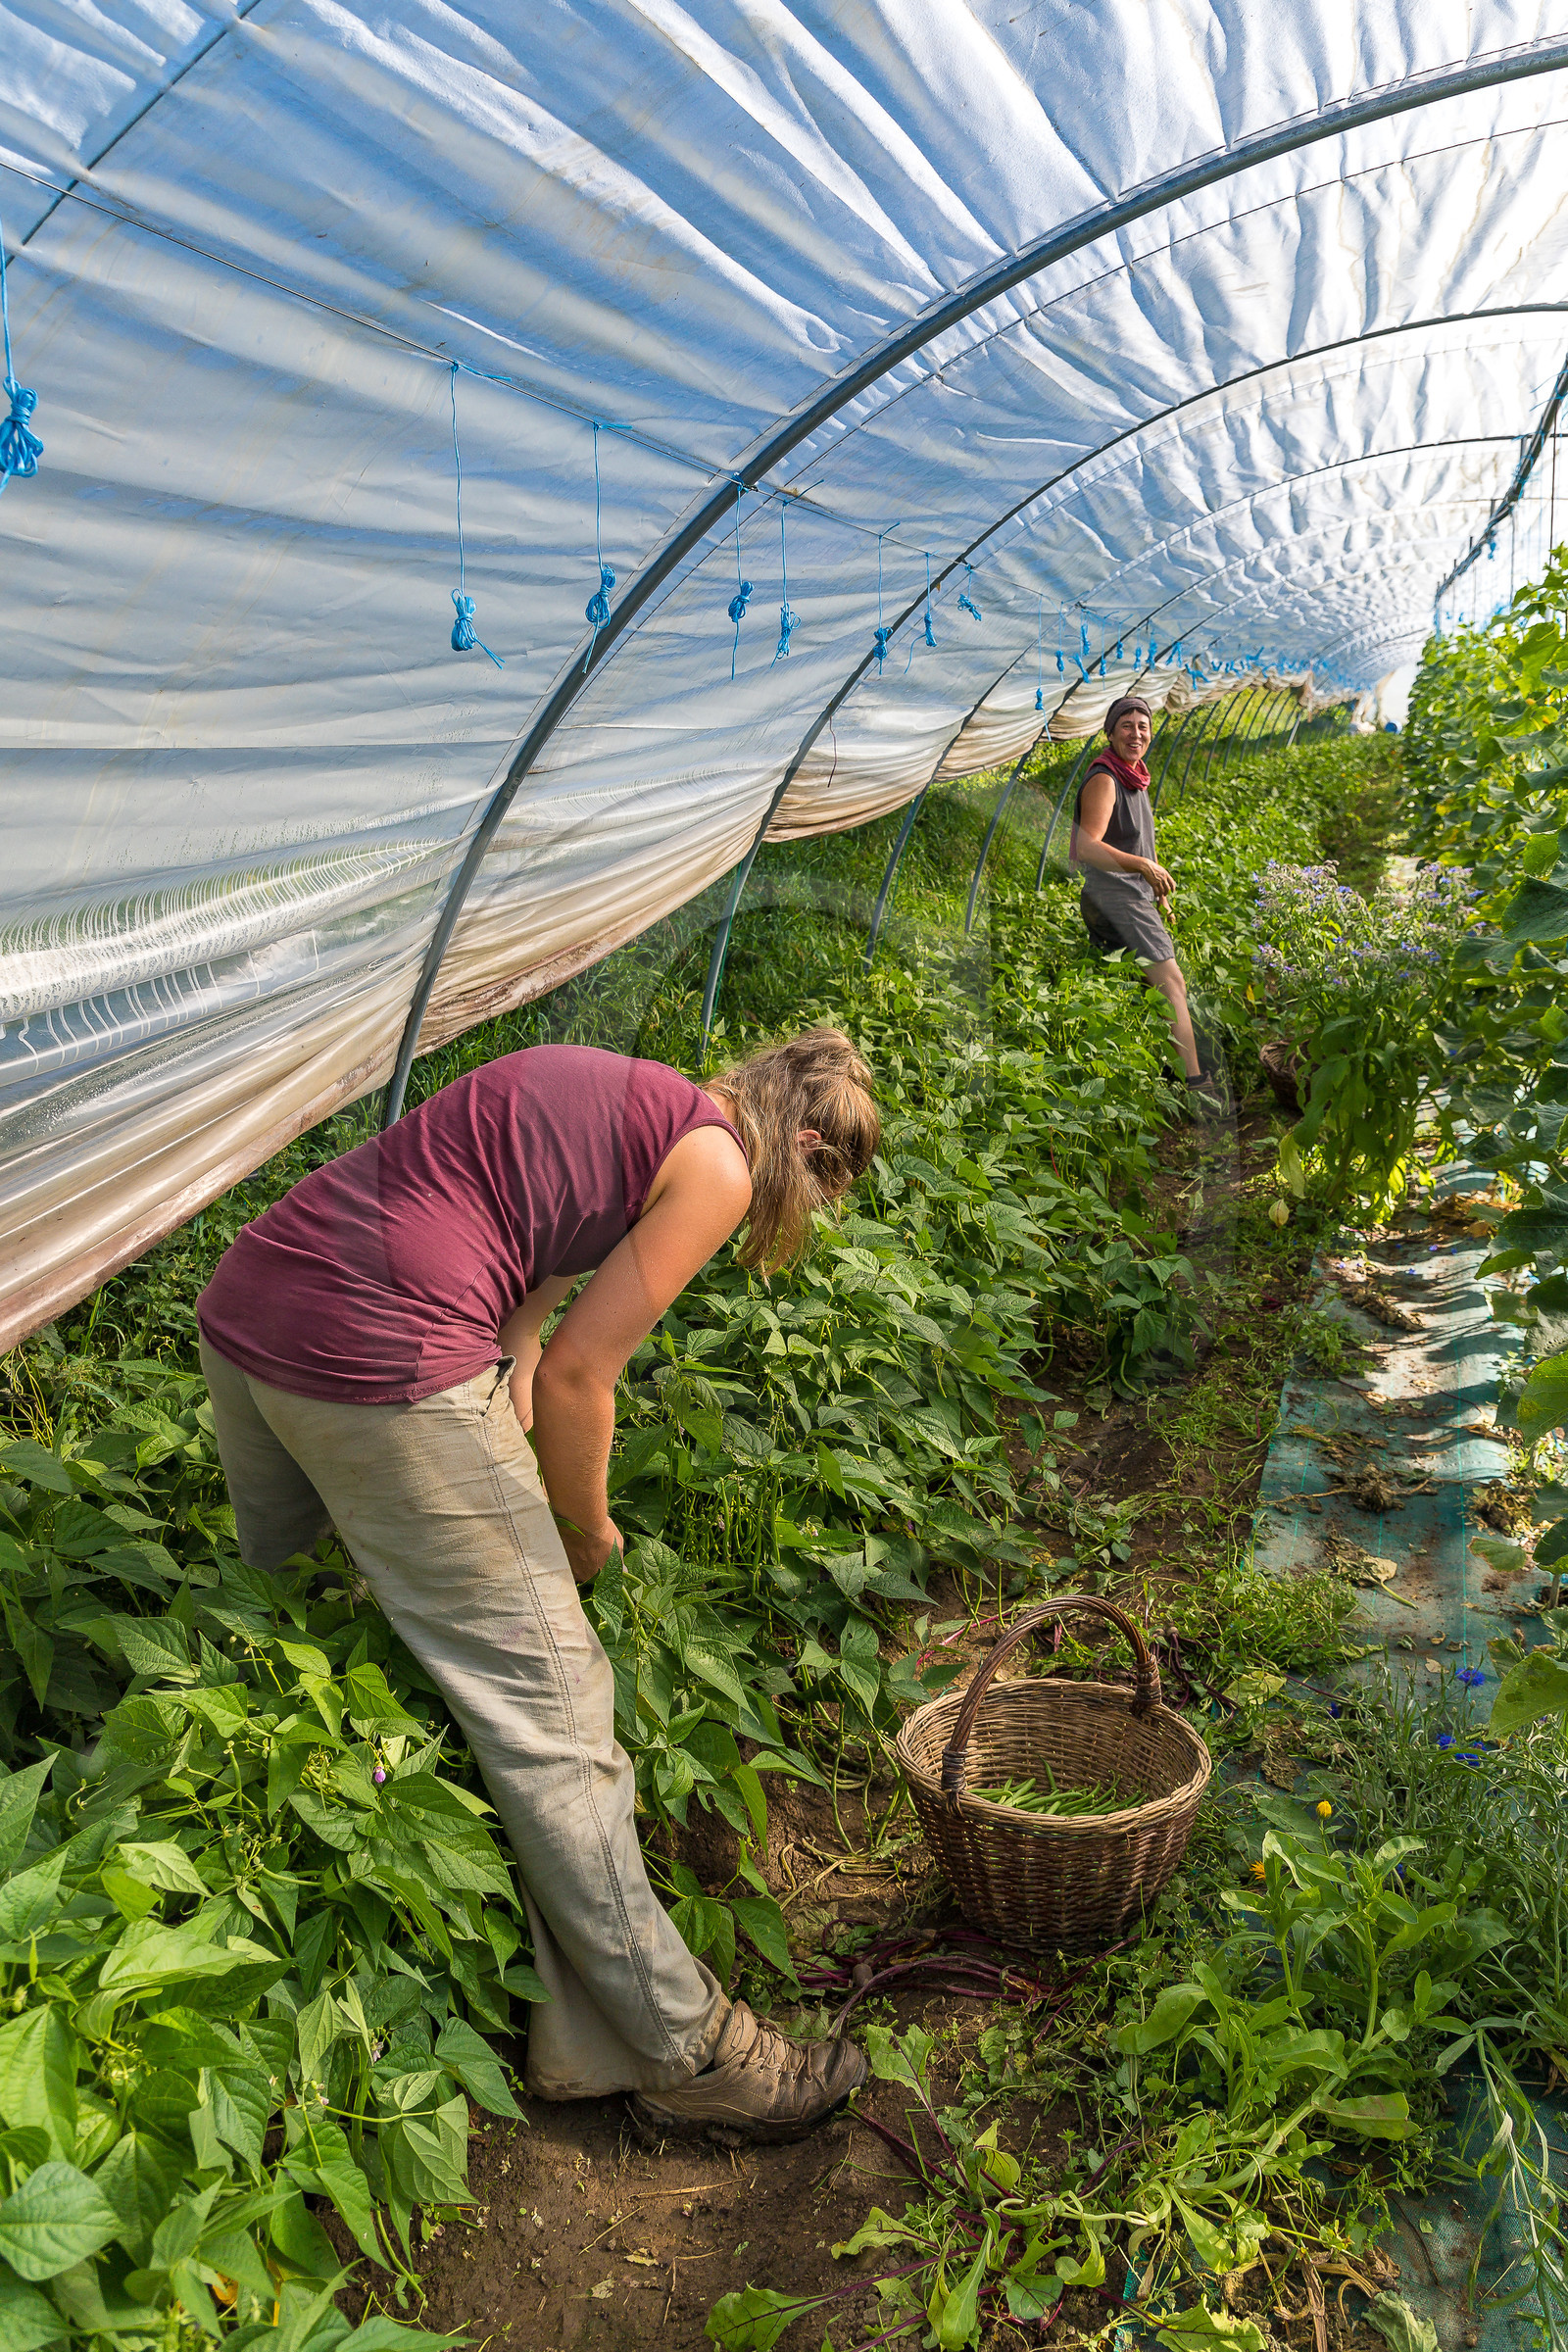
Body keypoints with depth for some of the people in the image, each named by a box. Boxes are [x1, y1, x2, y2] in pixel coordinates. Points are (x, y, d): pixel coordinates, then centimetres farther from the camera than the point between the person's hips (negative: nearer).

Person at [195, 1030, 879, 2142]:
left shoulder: (608, 1096, 22)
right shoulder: (717, 1162, -3)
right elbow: (573, 1377, -3)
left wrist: (509, 1506, 26)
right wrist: (586, 1532, 14)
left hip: (242, 1308, 10)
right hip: (373, 1358, -10)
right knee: (545, 1702, 1)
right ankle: (685, 2051, 14)